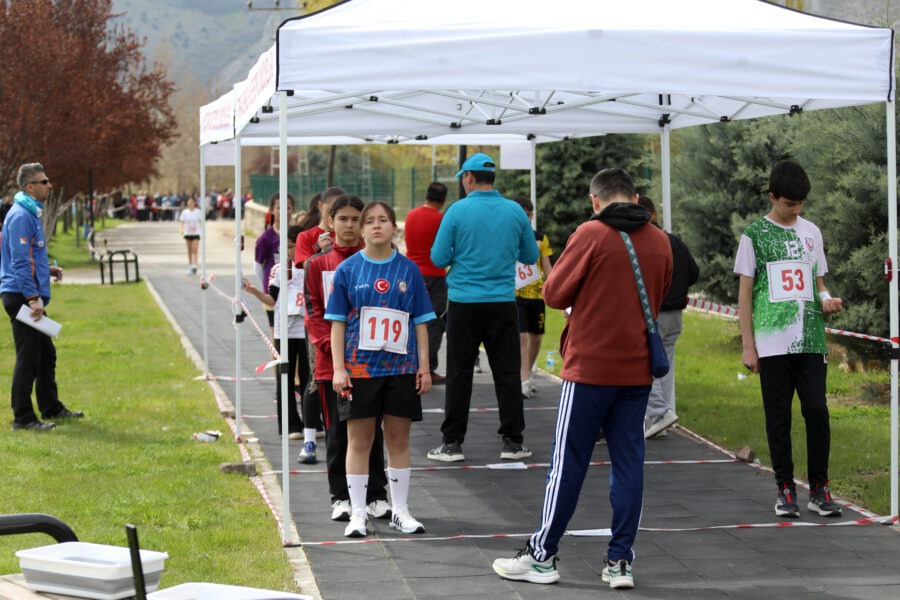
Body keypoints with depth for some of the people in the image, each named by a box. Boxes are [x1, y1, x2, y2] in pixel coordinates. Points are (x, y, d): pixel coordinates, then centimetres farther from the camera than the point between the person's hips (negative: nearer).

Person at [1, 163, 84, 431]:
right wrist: (33, 298, -24)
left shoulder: (32, 214, 15)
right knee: (28, 358, -7)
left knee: (46, 354, 18)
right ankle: (23, 417, -1)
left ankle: (51, 408, 28)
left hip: (31, 297, 10)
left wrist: (47, 269, 13)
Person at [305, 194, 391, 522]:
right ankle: (340, 498, 12)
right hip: (331, 362, 0)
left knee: (371, 430, 5)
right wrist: (331, 345, -12)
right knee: (337, 431, 4)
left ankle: (376, 497, 12)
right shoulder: (318, 264, 4)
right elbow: (313, 312, 2)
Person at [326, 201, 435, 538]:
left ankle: (399, 510, 17)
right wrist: (338, 369, -5)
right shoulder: (348, 270, 0)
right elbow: (338, 322, 1)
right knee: (359, 440, 2)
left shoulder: (409, 270, 4)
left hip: (401, 368, 1)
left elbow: (421, 321, 7)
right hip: (359, 368, -1)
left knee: (399, 439, 7)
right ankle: (357, 513, 9)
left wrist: (424, 366, 2)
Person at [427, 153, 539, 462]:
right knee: (507, 372, 7)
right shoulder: (515, 211, 0)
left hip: (464, 302, -2)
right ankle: (512, 441, 9)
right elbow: (531, 256, 9)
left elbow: (438, 258, -5)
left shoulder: (457, 211, -8)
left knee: (459, 373, 4)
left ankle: (452, 442, 6)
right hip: (503, 302, 2)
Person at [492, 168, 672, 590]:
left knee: (568, 464, 3)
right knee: (628, 463, 7)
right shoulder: (659, 242, 6)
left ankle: (542, 556, 11)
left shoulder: (591, 234, -11)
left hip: (590, 368, -4)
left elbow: (555, 294, -7)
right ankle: (620, 561, 8)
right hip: (638, 369, 5)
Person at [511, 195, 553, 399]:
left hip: (537, 294, 3)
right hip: (516, 295, -3)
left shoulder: (540, 239, 6)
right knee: (522, 336, -12)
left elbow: (547, 268, 9)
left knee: (536, 337, 8)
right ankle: (525, 381, -12)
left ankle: (528, 373, 28)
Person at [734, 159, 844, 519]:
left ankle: (819, 489, 4)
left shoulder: (811, 232, 13)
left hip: (811, 341, 2)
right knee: (778, 417, 2)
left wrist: (827, 300, -4)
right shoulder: (755, 236, 2)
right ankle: (785, 490, 12)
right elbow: (745, 292, 3)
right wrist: (748, 345, -2)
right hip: (772, 344, -2)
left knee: (817, 411, -5)